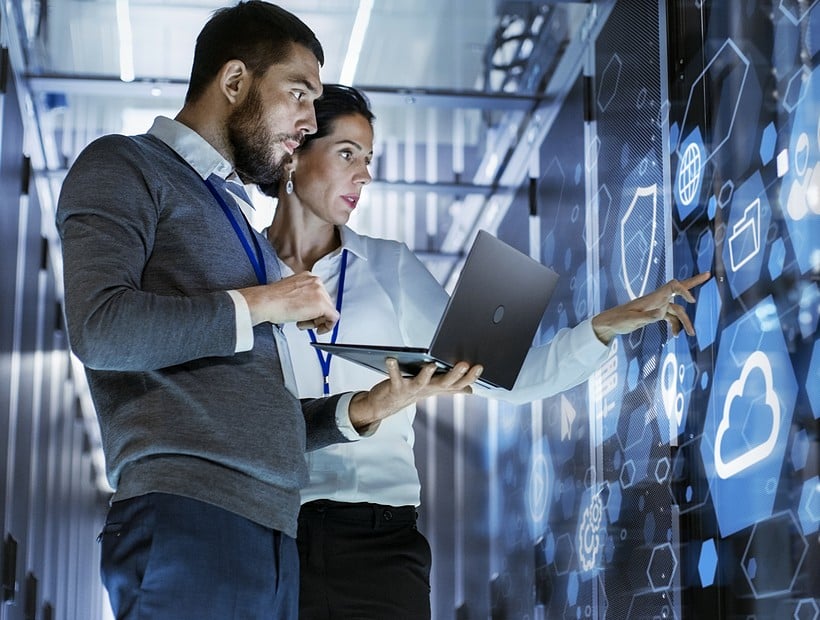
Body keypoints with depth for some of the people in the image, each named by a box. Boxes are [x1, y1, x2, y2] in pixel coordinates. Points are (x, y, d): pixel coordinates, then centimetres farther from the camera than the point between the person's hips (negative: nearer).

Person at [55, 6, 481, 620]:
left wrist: (366, 407, 8)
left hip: (272, 530, 7)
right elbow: (100, 328, -14)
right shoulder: (124, 168, 5)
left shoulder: (235, 215, 28)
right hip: (188, 517, -7)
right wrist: (263, 303, -6)